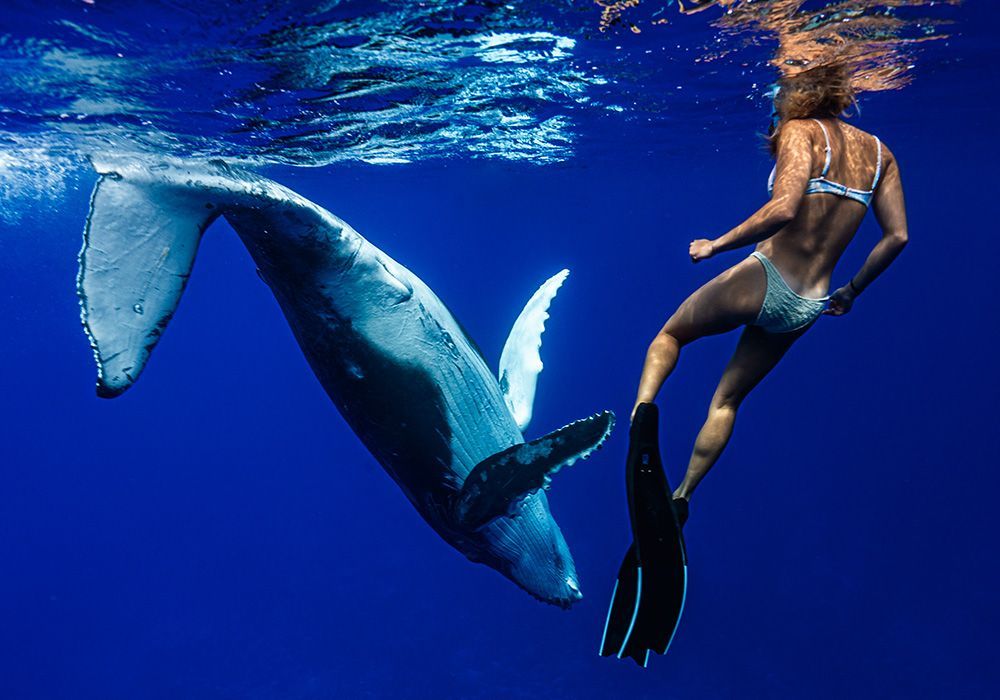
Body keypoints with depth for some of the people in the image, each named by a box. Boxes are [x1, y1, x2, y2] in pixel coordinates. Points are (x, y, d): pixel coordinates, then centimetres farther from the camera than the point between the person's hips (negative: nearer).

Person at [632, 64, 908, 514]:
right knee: (727, 398, 21)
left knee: (669, 335, 20)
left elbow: (784, 209, -24)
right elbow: (897, 236, 8)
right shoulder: (878, 151, 12)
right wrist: (851, 291, 19)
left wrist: (716, 245, -14)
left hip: (762, 284, -6)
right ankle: (681, 496, 25)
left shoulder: (801, 131, -7)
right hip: (808, 308, 7)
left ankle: (641, 413, -5)